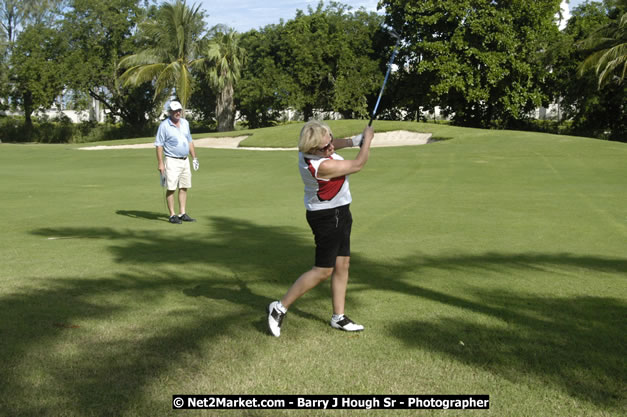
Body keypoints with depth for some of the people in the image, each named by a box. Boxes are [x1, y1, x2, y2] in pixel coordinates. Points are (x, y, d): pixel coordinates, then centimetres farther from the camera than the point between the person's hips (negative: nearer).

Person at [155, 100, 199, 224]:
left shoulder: (185, 123, 10)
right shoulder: (164, 125, -9)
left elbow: (190, 141, 18)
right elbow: (159, 145, -10)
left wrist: (194, 158, 13)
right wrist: (160, 163, -15)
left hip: (185, 160, 7)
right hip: (172, 161, -6)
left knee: (184, 188, 8)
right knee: (171, 189, -4)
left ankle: (182, 214, 14)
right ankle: (172, 215, 2)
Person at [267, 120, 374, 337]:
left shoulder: (306, 148, -6)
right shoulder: (322, 166, -31)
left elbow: (334, 145, 18)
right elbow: (358, 165, -18)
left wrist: (353, 140, 0)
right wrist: (367, 139, -3)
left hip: (339, 213, 9)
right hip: (327, 217, -9)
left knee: (342, 265, 13)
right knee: (323, 270, -2)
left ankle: (338, 317, 22)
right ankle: (280, 307, 6)